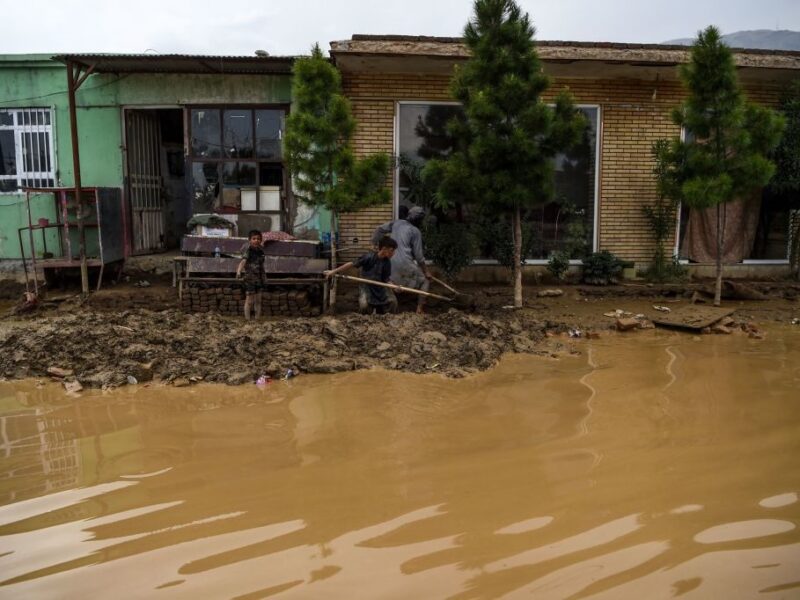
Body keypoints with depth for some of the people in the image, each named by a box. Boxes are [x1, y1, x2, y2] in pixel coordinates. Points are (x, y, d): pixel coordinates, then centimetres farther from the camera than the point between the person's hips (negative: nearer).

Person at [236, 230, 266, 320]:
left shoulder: (260, 250, 5)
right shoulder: (248, 250, -12)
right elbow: (243, 260, -28)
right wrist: (239, 270, -45)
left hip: (259, 278, 6)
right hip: (250, 278, -6)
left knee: (258, 301, 11)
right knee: (249, 301, -2)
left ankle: (258, 319, 19)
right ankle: (247, 319, 5)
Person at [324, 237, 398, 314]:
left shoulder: (387, 262, -8)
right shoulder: (369, 257, -21)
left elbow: (386, 280, -3)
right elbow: (351, 264, -17)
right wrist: (334, 271, -17)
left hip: (380, 287, 4)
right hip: (366, 286, -4)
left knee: (393, 301, -17)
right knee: (364, 305, -28)